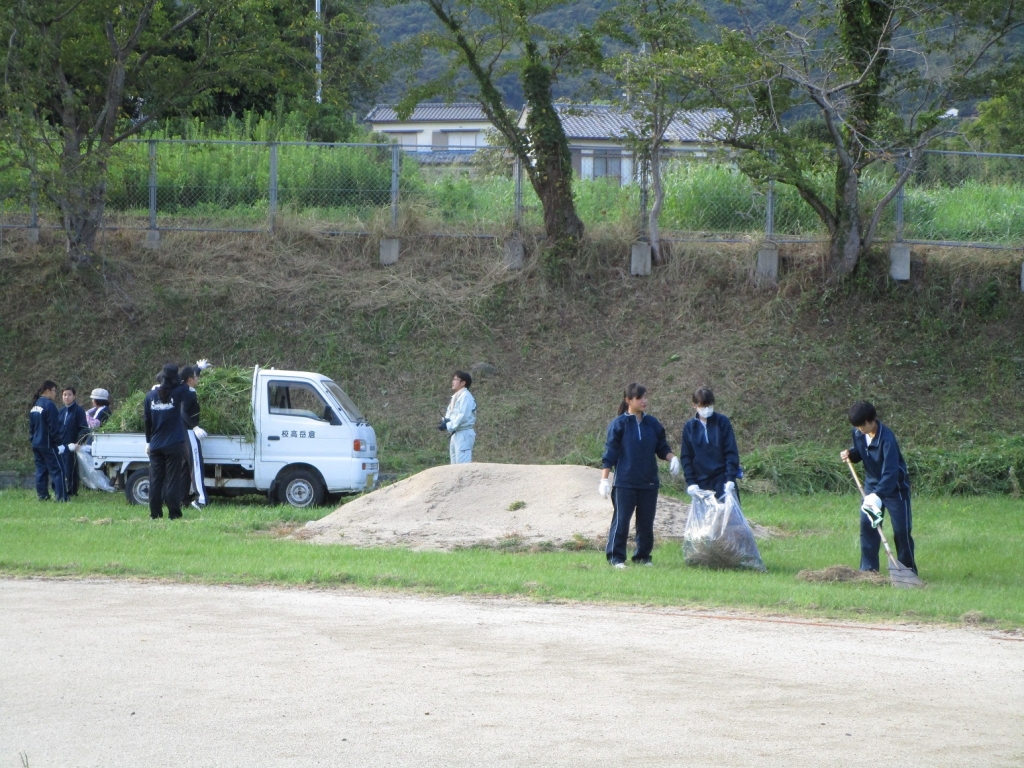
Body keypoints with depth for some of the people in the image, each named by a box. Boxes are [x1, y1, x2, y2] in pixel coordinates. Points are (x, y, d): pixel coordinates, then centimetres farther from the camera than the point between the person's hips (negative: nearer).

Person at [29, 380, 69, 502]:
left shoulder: (35, 405, 13)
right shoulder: (49, 405, -15)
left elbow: (31, 427, 19)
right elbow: (53, 428, -17)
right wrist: (59, 443, -15)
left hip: (36, 444, 9)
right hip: (48, 444, -9)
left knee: (41, 470, 11)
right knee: (57, 469, -7)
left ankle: (42, 496, 11)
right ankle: (62, 497, -12)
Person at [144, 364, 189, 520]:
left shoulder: (151, 396, 0)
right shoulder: (177, 394, -9)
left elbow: (147, 420, 7)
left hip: (155, 446, 3)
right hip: (174, 445, -3)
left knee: (155, 480, 7)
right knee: (173, 480, -1)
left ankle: (155, 513, 8)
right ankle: (173, 513, -2)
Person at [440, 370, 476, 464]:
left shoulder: (465, 396, -14)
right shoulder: (455, 397, 16)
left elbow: (463, 416, -21)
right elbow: (450, 413, 18)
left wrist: (448, 426, -18)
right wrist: (445, 421, -4)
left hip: (464, 434, -10)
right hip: (456, 434, 10)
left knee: (462, 464, -14)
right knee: (455, 464, 15)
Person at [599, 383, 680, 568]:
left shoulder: (652, 424, 8)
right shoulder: (619, 424, -4)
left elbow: (662, 448, 15)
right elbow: (610, 454, -4)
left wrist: (672, 457, -7)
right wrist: (604, 479, -9)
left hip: (649, 483, 4)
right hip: (625, 483, -4)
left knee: (646, 522, 8)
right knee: (621, 520, -4)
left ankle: (643, 556, 18)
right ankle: (616, 557, 2)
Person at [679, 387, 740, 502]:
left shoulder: (722, 422, -1)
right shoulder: (689, 427, 4)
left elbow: (731, 452, -3)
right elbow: (686, 457, 5)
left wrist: (730, 478, -12)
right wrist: (690, 482, -5)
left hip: (722, 479, -2)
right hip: (701, 482, 2)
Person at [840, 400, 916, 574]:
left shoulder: (886, 438, -30)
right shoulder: (858, 433, -8)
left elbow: (890, 472, -35)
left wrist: (878, 494, -44)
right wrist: (850, 454, -10)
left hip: (895, 487, -6)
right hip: (872, 484, 6)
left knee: (901, 530, -2)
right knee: (867, 525, 1)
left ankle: (908, 569, 8)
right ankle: (868, 568, 7)